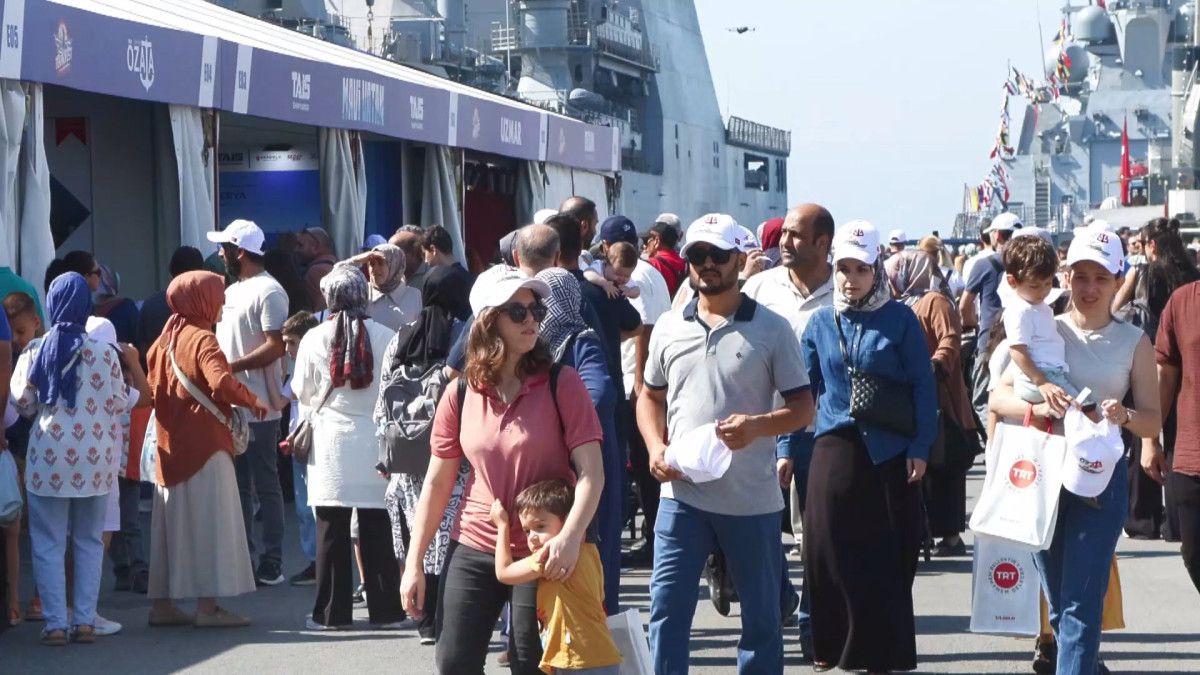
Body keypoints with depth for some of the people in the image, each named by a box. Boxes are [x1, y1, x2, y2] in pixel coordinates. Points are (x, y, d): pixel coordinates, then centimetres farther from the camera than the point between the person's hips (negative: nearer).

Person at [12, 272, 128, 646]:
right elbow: (119, 402, -1)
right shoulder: (103, 353, -5)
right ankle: (85, 619, 10)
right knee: (89, 541, 12)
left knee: (49, 543, 5)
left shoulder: (36, 351, -6)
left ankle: (56, 623, 1)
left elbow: (22, 401, -2)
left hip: (49, 458, -1)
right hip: (94, 459, 1)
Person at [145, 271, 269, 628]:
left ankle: (163, 603, 13)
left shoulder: (165, 340, 13)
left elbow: (153, 390, 17)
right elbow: (221, 382, -27)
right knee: (208, 519, -5)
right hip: (204, 444, -8)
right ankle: (208, 605, -6)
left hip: (171, 444, 8)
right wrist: (253, 401, -14)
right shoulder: (202, 339, -13)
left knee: (172, 521, 11)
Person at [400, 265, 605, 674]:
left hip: (543, 555, -3)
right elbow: (437, 482, 6)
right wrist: (414, 563, 4)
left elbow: (591, 471, -13)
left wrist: (570, 536, -29)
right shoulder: (460, 394, 1)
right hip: (473, 552, 3)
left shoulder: (561, 384, -8)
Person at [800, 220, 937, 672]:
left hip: (889, 453, -3)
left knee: (887, 559, 2)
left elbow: (922, 386, -2)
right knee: (830, 552, 4)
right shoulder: (821, 323, 7)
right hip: (835, 449, 3)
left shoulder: (900, 320, -1)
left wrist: (920, 447, -9)